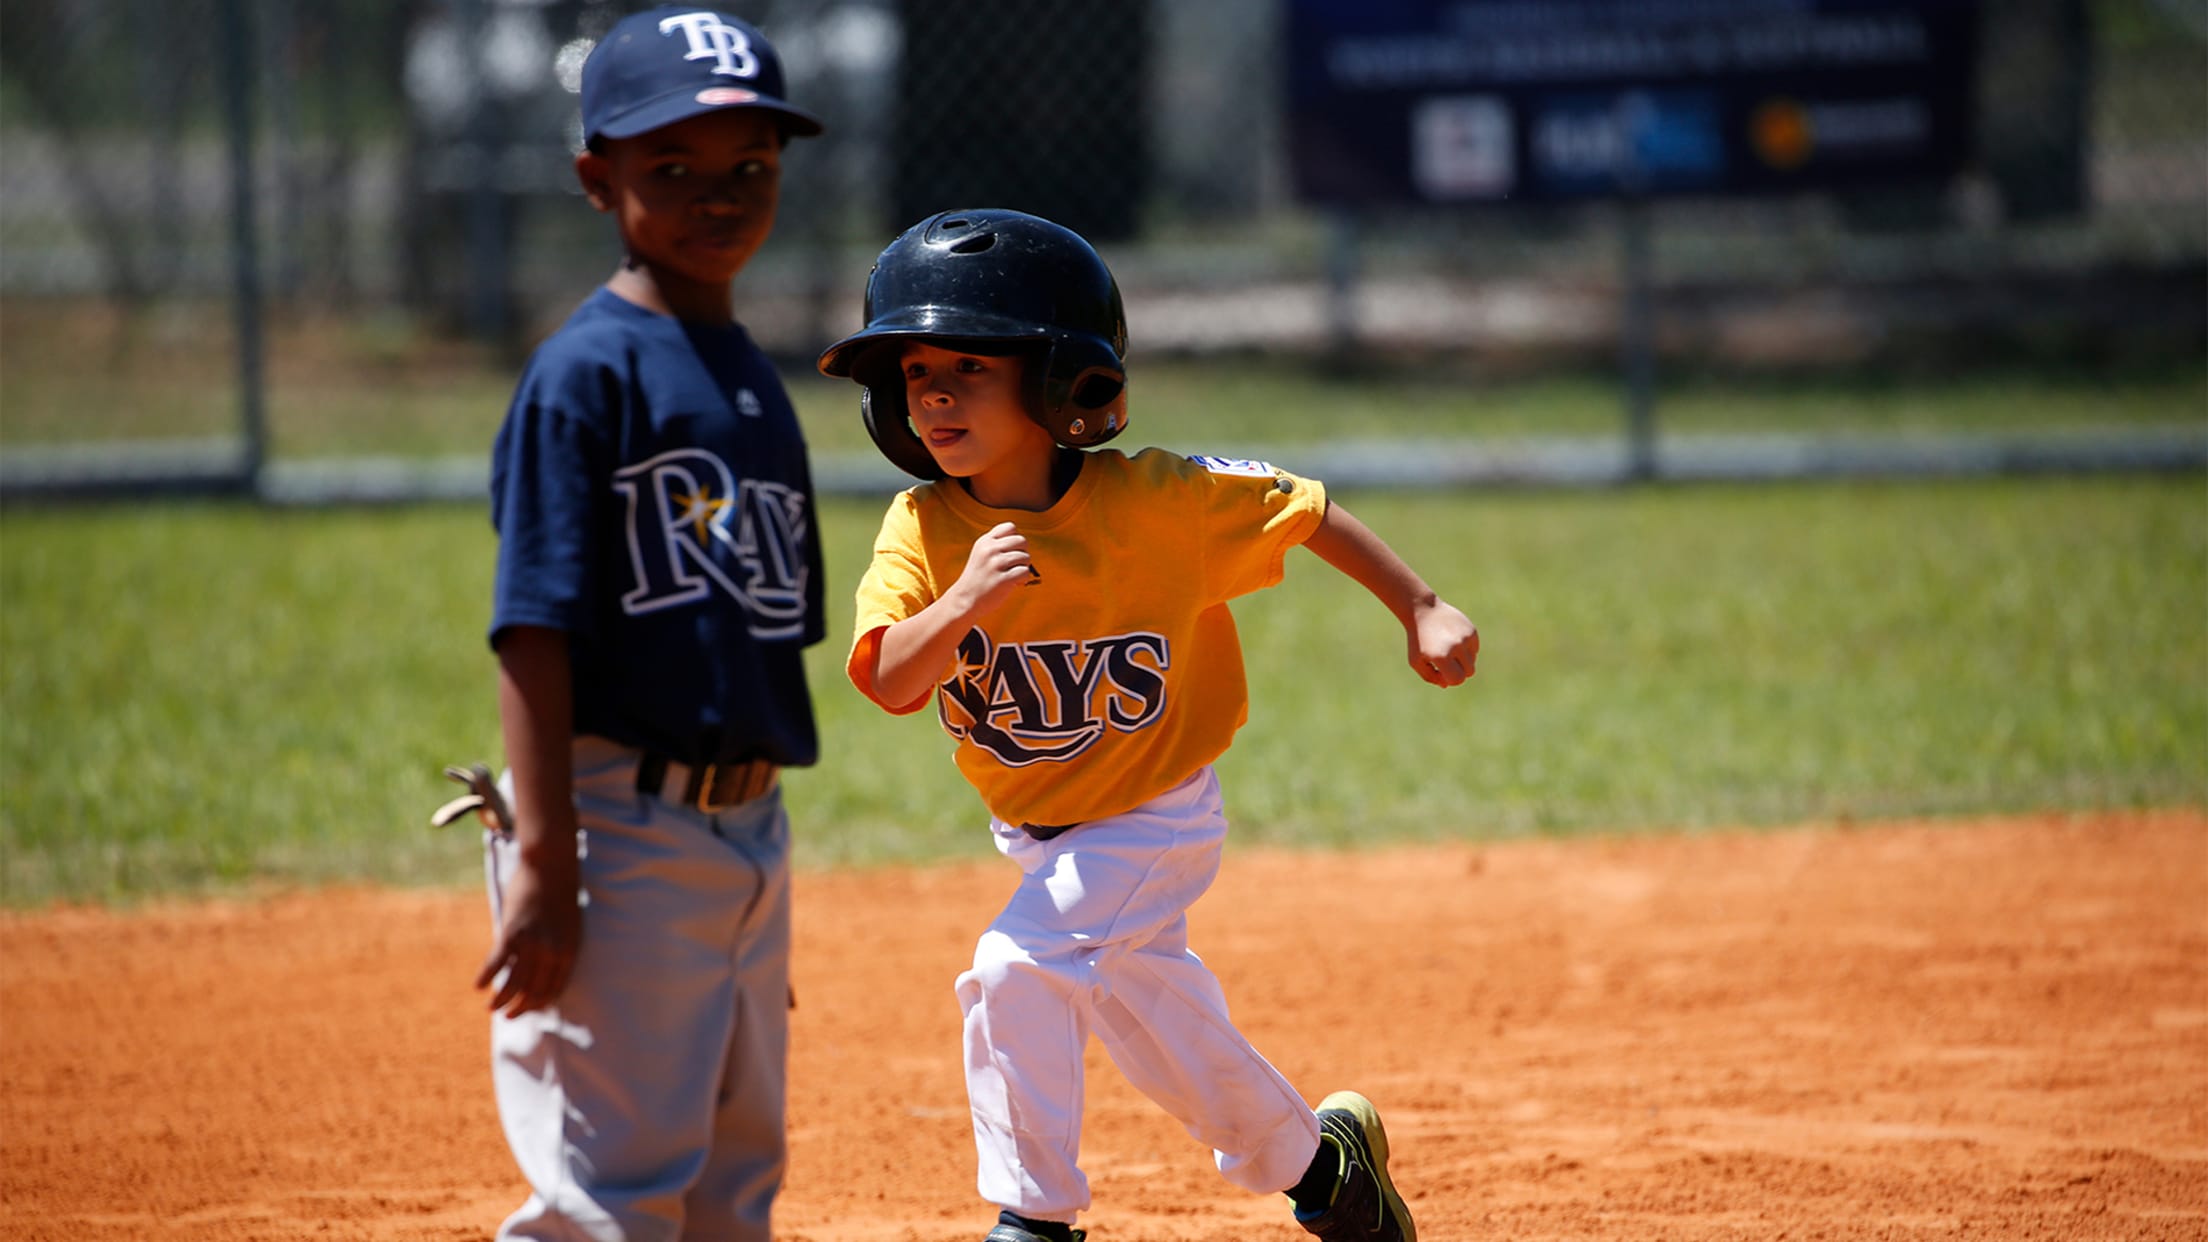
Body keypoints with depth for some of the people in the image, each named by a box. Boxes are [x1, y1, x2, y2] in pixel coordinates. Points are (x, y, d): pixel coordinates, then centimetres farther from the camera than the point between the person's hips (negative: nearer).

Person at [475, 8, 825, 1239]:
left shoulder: (757, 381, 14)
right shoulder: (586, 371, -10)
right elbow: (535, 629, -15)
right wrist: (542, 863, -22)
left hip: (747, 834, 8)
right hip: (622, 824, -8)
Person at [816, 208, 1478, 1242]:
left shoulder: (1152, 500, -22)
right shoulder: (921, 528, -15)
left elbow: (1303, 511, -9)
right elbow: (889, 681, -25)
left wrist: (1421, 613, -6)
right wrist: (965, 600, -43)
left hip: (1156, 818, -5)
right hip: (1037, 833, 5)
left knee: (1016, 968, -24)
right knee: (1150, 1010, 19)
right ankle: (1314, 1153, 43)